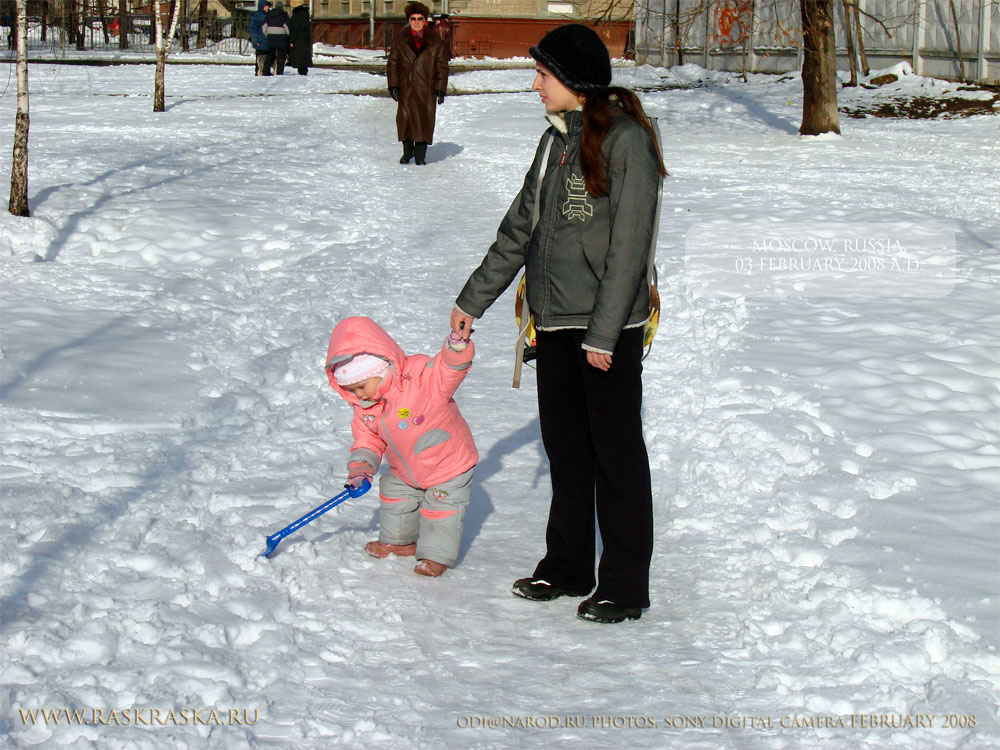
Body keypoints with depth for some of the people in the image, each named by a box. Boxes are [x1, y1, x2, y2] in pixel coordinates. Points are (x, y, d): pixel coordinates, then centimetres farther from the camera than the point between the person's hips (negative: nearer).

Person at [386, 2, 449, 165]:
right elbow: (392, 64, 7)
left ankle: (420, 155, 7)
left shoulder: (435, 43, 5)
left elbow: (442, 67, 6)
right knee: (405, 118, 1)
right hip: (405, 89, 1)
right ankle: (407, 151, 18)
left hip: (426, 89, -1)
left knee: (424, 120, -1)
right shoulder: (400, 41, 7)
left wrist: (440, 89, -2)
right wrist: (393, 85, -2)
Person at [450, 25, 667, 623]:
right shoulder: (558, 141, 12)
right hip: (556, 322, 8)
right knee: (565, 446, 14)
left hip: (609, 327, -7)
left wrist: (603, 332, -18)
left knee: (616, 451, 0)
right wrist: (474, 300, 22)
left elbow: (628, 246, -15)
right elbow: (520, 227, 20)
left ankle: (625, 585, 8)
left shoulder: (625, 141, -12)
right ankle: (568, 567, 26)